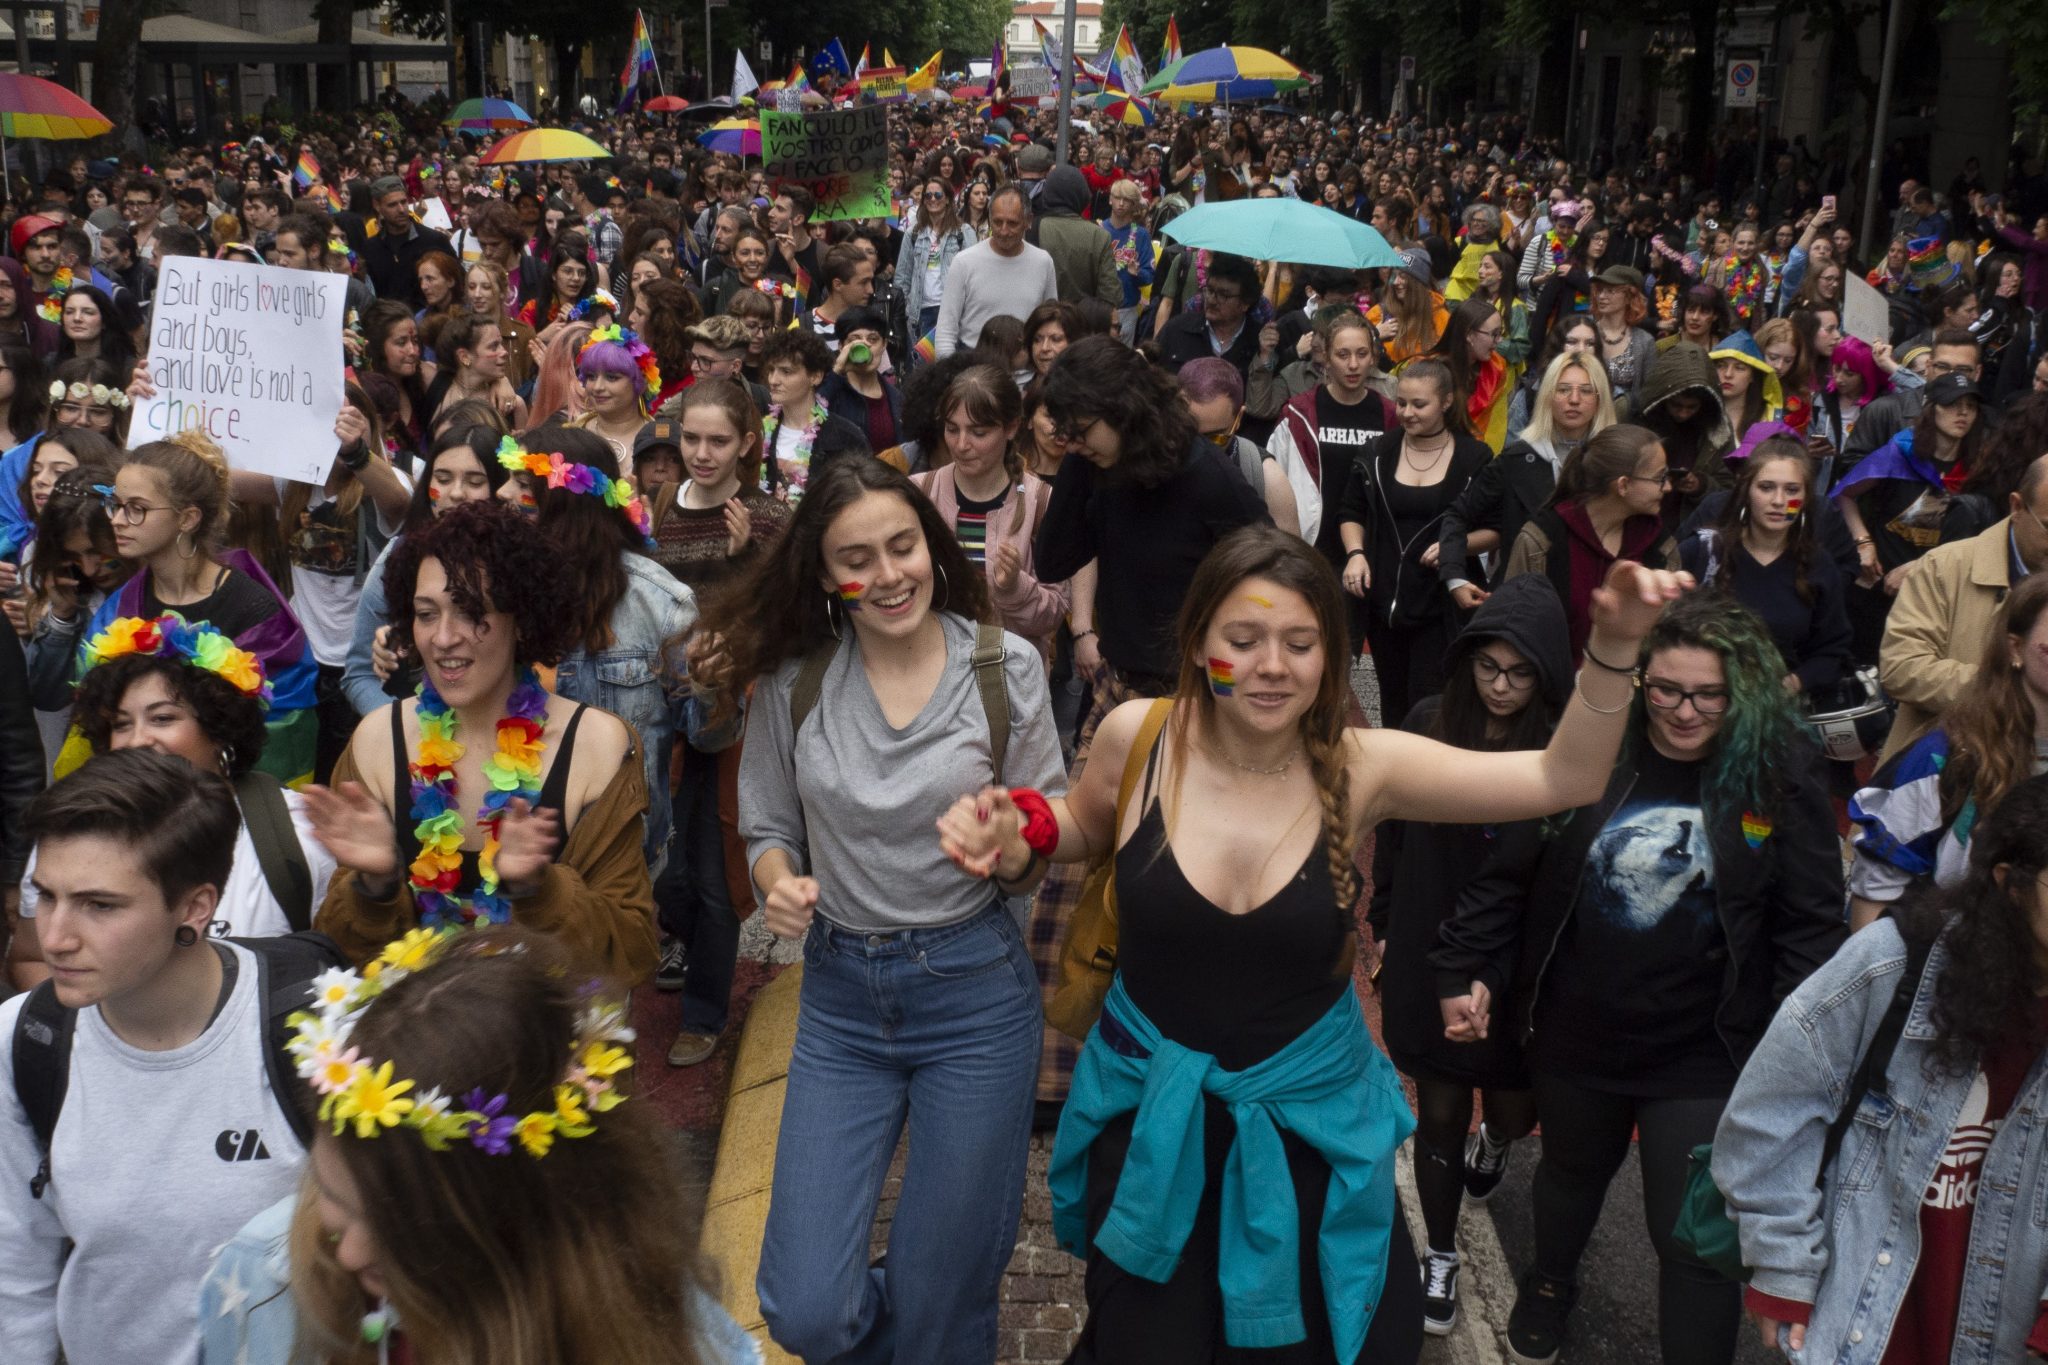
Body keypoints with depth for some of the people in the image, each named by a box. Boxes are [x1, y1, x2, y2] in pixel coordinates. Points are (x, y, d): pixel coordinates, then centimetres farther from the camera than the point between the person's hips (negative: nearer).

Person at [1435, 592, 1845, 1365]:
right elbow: (1506, 872, -3)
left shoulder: (1781, 774, -14)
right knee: (1572, 1170, 28)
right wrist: (1464, 969, -6)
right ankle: (1549, 1286, 59)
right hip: (1575, 1033, 3)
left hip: (1703, 1054, -3)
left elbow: (1811, 922, -9)